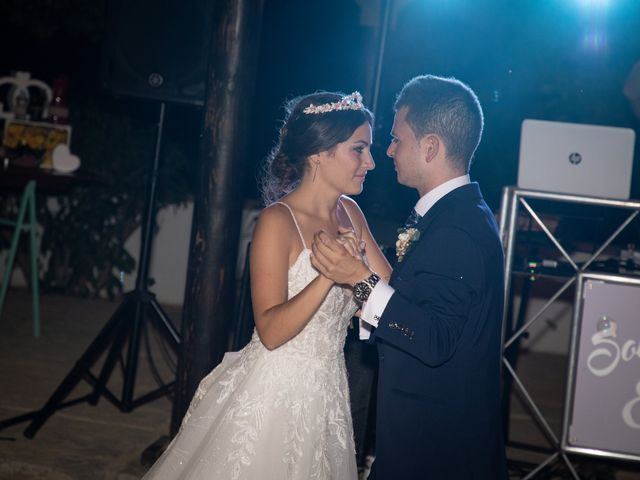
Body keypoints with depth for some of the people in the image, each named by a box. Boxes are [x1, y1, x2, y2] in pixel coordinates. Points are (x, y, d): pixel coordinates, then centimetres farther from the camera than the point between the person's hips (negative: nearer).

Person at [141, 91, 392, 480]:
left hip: (326, 394, 6)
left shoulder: (350, 213, 3)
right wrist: (328, 275, -32)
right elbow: (271, 331, -22)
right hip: (274, 393, -6)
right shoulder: (278, 221, -17)